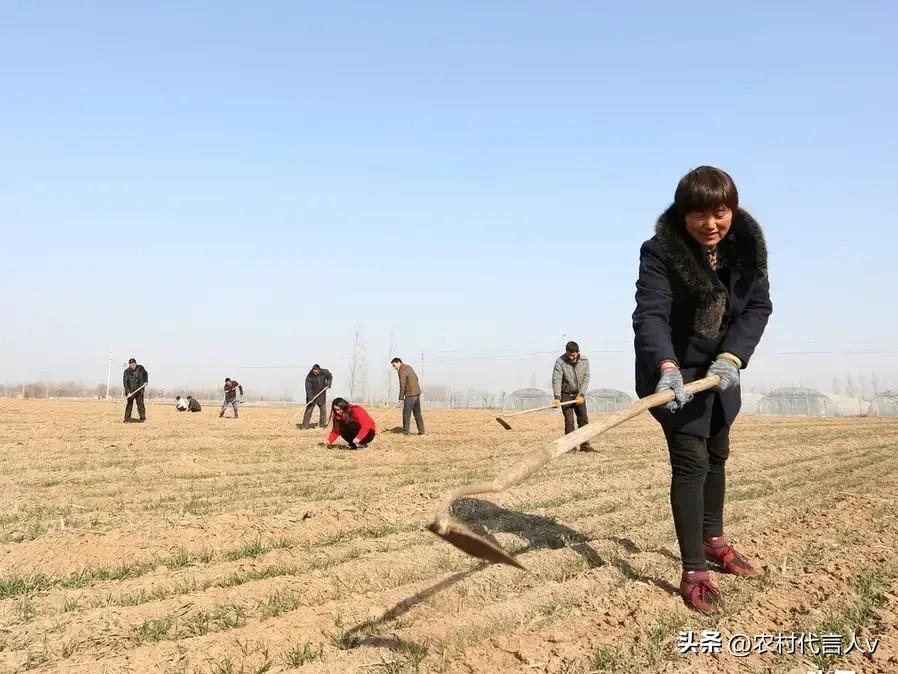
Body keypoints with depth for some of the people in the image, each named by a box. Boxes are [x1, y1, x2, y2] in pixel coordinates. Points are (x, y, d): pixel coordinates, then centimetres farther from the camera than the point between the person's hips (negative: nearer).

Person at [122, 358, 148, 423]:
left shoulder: (141, 368, -2)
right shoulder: (126, 372, -10)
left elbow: (145, 374, 19)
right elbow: (125, 382, -15)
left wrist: (146, 381, 3)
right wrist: (128, 392, -26)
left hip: (139, 389, 1)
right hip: (130, 391, -1)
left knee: (140, 403, -5)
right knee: (129, 404, 1)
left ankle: (142, 418, 0)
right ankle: (127, 419, 6)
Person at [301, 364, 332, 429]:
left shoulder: (324, 372, -10)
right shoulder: (309, 377, -21)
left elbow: (330, 376, 12)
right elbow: (308, 388, -23)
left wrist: (329, 383, -5)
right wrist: (310, 398, -32)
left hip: (321, 395, 4)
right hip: (312, 395, -3)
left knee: (323, 410, 6)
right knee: (309, 409, -4)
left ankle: (322, 424, 15)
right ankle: (305, 424, 0)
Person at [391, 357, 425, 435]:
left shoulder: (402, 371, -14)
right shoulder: (408, 367, 15)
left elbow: (402, 385, -18)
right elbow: (416, 378, 21)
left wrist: (401, 398, -16)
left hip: (410, 394, -9)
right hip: (417, 392, 9)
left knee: (406, 413, -4)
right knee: (417, 413, 12)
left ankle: (406, 431, -3)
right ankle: (421, 431, 13)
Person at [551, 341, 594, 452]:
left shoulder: (584, 361, -6)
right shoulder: (560, 361, -18)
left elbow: (586, 379, -7)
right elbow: (556, 380, -24)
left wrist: (581, 395, -18)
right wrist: (557, 397, -34)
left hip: (579, 395, 4)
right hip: (566, 395, -4)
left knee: (583, 419, 7)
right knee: (569, 421, -7)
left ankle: (584, 444, 17)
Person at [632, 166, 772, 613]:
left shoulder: (748, 244, -10)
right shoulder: (661, 252, -25)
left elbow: (758, 306, -12)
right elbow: (650, 314, -34)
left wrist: (732, 356, -27)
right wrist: (666, 366, -51)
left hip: (721, 366, 6)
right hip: (675, 369, -6)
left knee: (716, 455, 20)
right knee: (690, 462, -12)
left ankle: (713, 540, 41)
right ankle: (693, 573, -4)